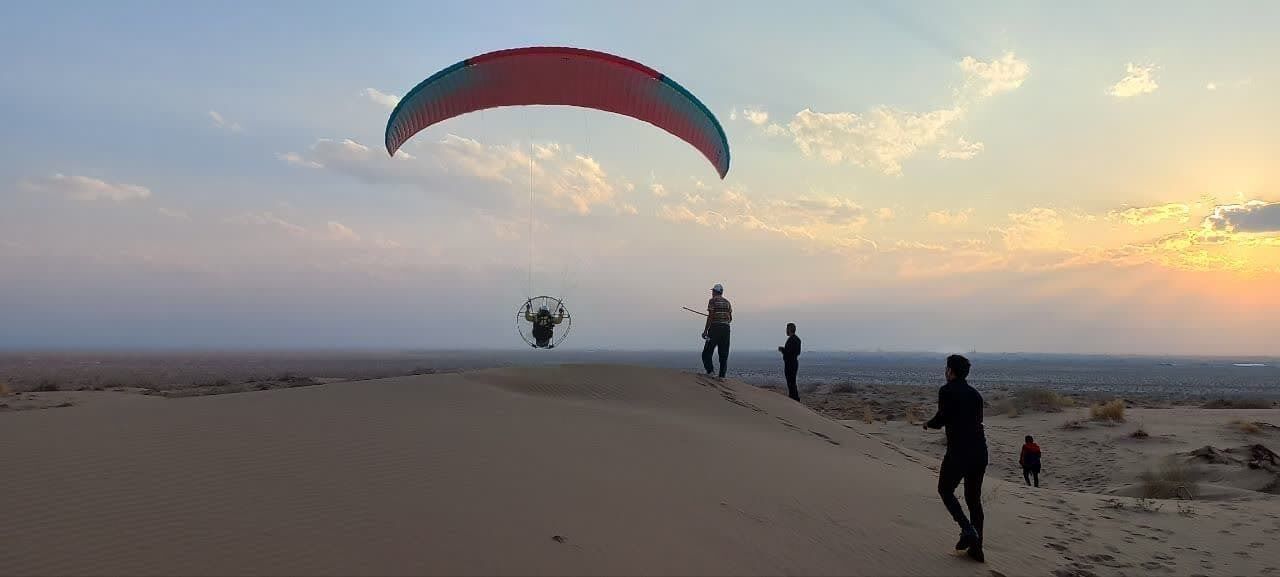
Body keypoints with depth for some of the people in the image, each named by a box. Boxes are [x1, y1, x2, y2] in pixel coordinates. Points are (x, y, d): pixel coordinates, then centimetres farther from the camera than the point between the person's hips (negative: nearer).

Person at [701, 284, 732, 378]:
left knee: (707, 352, 3)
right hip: (726, 328, 5)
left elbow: (710, 317, -12)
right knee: (724, 354, 7)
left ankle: (710, 370, -13)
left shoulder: (712, 301, -4)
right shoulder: (727, 302, 13)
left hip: (715, 328, -5)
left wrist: (705, 330, -11)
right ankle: (722, 375, 2)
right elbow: (730, 318, 12)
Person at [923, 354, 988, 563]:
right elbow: (977, 420, 18)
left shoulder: (947, 391, -6)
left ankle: (968, 530, -4)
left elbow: (942, 418, -14)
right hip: (980, 451, 6)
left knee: (945, 490, 13)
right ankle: (976, 547, 15)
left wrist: (929, 424, 6)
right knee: (974, 498, 15)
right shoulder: (975, 393, 13)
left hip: (958, 451, -6)